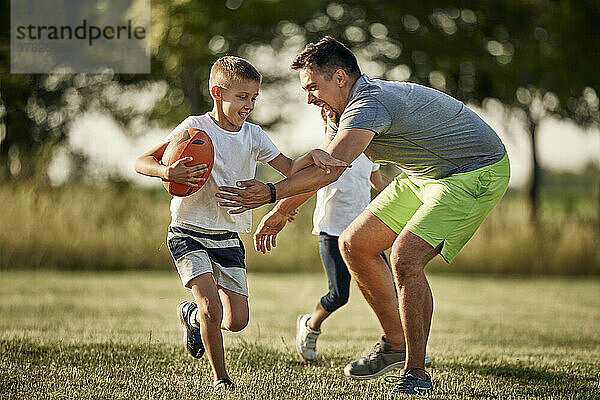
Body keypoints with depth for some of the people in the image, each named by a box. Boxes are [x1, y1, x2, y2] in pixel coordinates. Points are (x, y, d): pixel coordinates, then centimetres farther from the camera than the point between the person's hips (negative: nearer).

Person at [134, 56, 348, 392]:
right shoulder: (195, 128, -11)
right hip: (190, 234, -5)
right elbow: (142, 162, -12)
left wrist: (314, 156, -19)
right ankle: (220, 377, 2)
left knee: (237, 320, 0)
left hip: (228, 237, 5)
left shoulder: (253, 136, 4)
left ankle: (192, 314, 33)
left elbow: (289, 169, 2)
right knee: (212, 308, -20)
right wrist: (168, 172, -34)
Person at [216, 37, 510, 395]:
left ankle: (417, 373, -13)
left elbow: (330, 170, -39)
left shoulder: (370, 104, -28)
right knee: (354, 244, 6)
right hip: (423, 176, 10)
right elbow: (319, 165, 21)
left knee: (405, 256, -25)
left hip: (477, 174, -10)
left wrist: (271, 193, -38)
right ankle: (396, 342, 20)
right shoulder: (341, 112, 4)